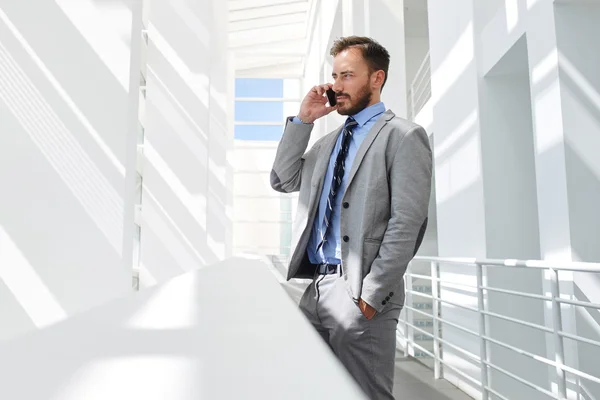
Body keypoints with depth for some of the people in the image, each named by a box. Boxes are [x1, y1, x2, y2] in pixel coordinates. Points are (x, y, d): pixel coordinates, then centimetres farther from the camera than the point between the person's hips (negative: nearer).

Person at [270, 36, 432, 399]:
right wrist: (302, 120, 7)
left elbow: (406, 225, -12)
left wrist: (371, 294, -17)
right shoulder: (329, 141, 18)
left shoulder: (403, 136, -5)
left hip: (359, 289, -7)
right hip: (316, 286, 7)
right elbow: (283, 181, 15)